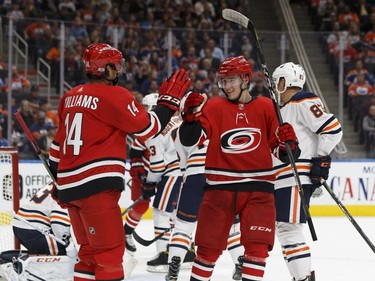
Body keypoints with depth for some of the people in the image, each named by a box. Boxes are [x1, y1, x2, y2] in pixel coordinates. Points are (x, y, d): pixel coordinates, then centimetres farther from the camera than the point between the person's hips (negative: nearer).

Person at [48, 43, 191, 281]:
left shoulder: (71, 97, 16)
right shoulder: (114, 95, -9)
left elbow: (59, 145, 21)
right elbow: (148, 127, -8)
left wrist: (58, 180, 29)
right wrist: (170, 99, 3)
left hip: (69, 186, 9)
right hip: (96, 186, -9)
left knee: (90, 251, 16)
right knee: (110, 251, -7)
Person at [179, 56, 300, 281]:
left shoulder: (266, 107, 4)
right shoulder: (214, 107, 2)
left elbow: (281, 152, 7)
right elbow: (189, 140, -7)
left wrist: (288, 142, -15)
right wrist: (192, 114, -22)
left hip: (257, 188, 0)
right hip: (220, 187, 0)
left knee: (257, 245, -7)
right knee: (209, 245, 5)